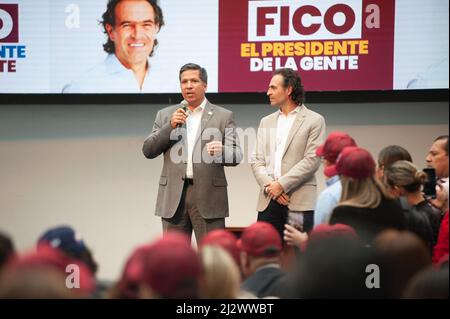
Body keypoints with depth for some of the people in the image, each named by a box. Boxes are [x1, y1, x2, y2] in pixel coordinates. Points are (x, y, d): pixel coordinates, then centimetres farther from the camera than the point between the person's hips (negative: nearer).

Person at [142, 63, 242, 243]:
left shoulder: (223, 116, 6)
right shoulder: (165, 115, 13)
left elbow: (236, 156, 0)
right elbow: (148, 151, 6)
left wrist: (222, 151, -24)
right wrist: (170, 126, -7)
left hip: (208, 197, -2)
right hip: (174, 196, 2)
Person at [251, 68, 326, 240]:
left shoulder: (314, 121, 2)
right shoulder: (266, 122, 19)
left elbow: (312, 160, -7)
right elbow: (257, 161, 12)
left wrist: (282, 185, -12)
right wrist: (269, 186, -6)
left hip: (299, 202, -5)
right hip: (268, 201, 5)